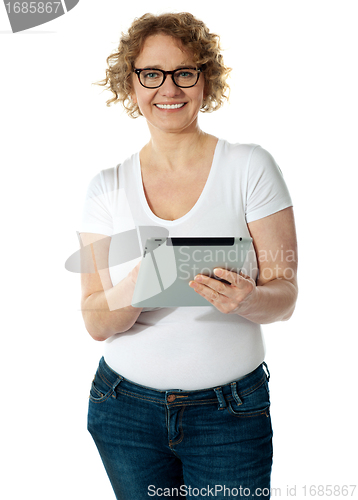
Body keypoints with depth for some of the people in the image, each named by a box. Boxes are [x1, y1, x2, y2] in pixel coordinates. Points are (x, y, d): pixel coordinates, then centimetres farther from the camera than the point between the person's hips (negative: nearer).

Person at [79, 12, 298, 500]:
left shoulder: (250, 167, -6)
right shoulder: (107, 186, -1)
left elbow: (285, 297, -6)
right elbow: (96, 323, -6)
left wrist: (248, 299, -28)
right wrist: (137, 286, -27)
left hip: (230, 413, -1)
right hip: (125, 407, 2)